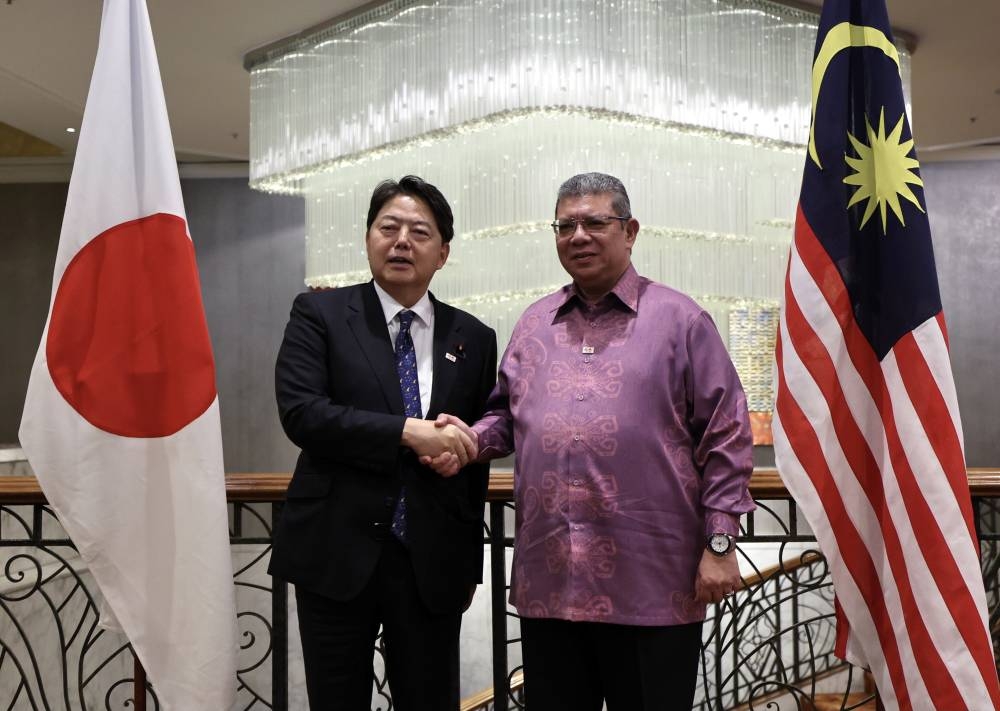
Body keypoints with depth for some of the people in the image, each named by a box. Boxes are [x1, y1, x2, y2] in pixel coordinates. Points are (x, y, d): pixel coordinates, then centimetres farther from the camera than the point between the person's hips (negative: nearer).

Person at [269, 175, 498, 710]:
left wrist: (471, 563, 14)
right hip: (337, 553, -1)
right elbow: (300, 412, -13)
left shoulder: (474, 339, 7)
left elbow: (477, 458, 12)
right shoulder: (320, 314, 1)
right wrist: (408, 432, -20)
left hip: (432, 562, 2)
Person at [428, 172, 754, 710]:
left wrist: (719, 543, -7)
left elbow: (724, 436, -2)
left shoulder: (680, 320, 0)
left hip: (653, 584, -4)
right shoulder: (533, 324, 14)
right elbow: (507, 415, 20)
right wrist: (472, 438, -2)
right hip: (549, 579, 4)